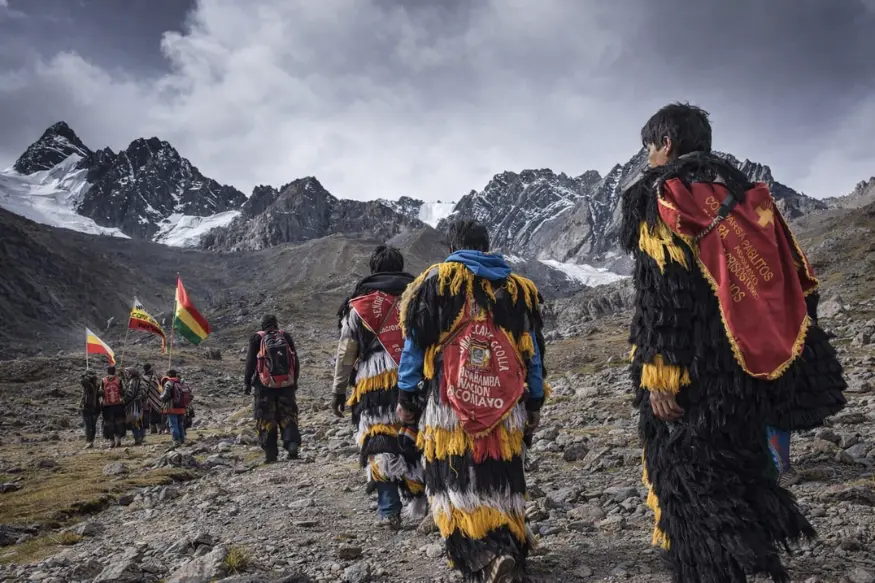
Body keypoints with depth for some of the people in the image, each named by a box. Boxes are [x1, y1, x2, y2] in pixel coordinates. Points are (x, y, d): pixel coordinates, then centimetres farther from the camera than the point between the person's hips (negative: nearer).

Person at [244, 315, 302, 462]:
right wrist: (295, 381, 18)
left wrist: (246, 382, 6)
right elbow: (295, 361, 9)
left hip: (265, 385, -2)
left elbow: (250, 362, -2)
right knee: (288, 416, 10)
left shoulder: (257, 338, 0)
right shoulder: (286, 336, 6)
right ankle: (292, 443, -10)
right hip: (286, 384, 2)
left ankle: (270, 453, 4)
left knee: (266, 419, 6)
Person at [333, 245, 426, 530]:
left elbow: (346, 351, 7)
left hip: (374, 383, -1)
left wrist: (339, 390, 13)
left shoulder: (358, 304, 7)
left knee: (379, 445, 4)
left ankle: (389, 512, 3)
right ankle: (420, 502, 8)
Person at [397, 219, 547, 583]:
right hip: (506, 408, 3)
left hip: (448, 408, -3)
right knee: (502, 483, 14)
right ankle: (510, 550, 11)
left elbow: (415, 343, 1)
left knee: (456, 485, 0)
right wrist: (535, 403, 21)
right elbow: (533, 352, 14)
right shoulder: (518, 288, 12)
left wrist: (406, 397, 6)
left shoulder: (435, 281, 3)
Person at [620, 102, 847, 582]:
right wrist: (776, 360, 16)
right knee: (740, 466, 20)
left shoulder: (657, 195, -8)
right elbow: (791, 280, 12)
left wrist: (658, 372, -18)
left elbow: (662, 291, -18)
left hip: (689, 366, -7)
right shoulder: (743, 192, 13)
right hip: (743, 365, 8)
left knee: (691, 479, 3)